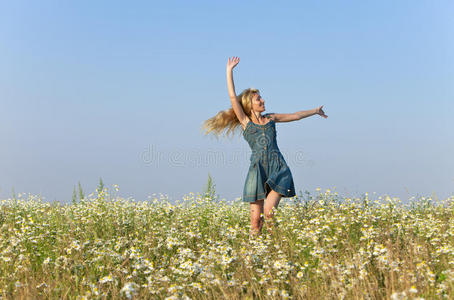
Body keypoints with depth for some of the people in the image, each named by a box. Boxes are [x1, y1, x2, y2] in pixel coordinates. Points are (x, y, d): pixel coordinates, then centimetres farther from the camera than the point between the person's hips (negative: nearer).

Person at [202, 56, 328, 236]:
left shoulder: (271, 118, 20)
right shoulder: (245, 121, 11)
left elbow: (295, 116, 31)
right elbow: (233, 97, 5)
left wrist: (315, 111, 41)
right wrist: (229, 71, 4)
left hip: (277, 169, 2)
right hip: (258, 169, -1)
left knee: (269, 212, -16)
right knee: (256, 218, -6)